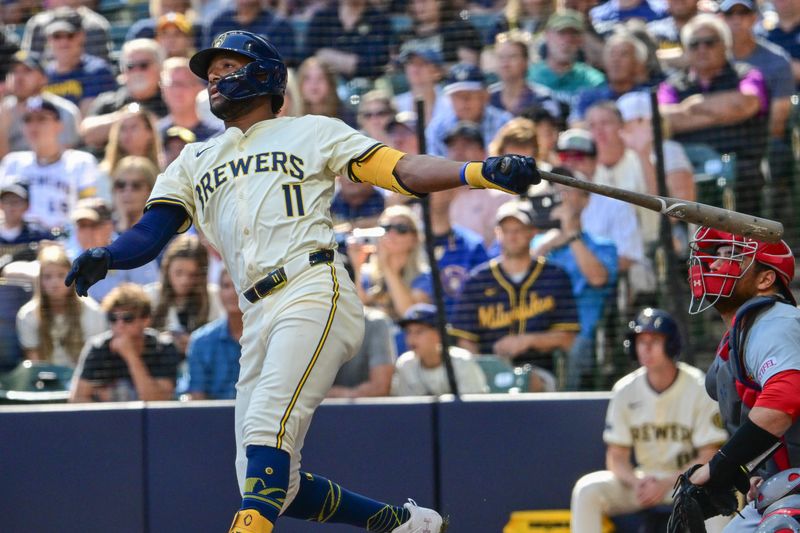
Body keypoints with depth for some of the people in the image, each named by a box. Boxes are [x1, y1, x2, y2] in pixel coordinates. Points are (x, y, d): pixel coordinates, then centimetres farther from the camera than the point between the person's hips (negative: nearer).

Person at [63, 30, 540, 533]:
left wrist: (484, 171, -10)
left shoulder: (310, 132, 15)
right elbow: (150, 233, 15)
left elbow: (403, 171, 6)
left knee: (266, 430, -26)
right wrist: (104, 257, -8)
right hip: (258, 319, 6)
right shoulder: (194, 163, 28)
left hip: (315, 294, -6)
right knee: (272, 485, 0)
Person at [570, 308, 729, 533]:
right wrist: (636, 481, -23)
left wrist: (666, 484, -25)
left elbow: (709, 457, -12)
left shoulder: (700, 388, -11)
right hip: (640, 479, 3)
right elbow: (616, 457, 0)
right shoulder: (625, 390, -2)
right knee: (587, 489, -22)